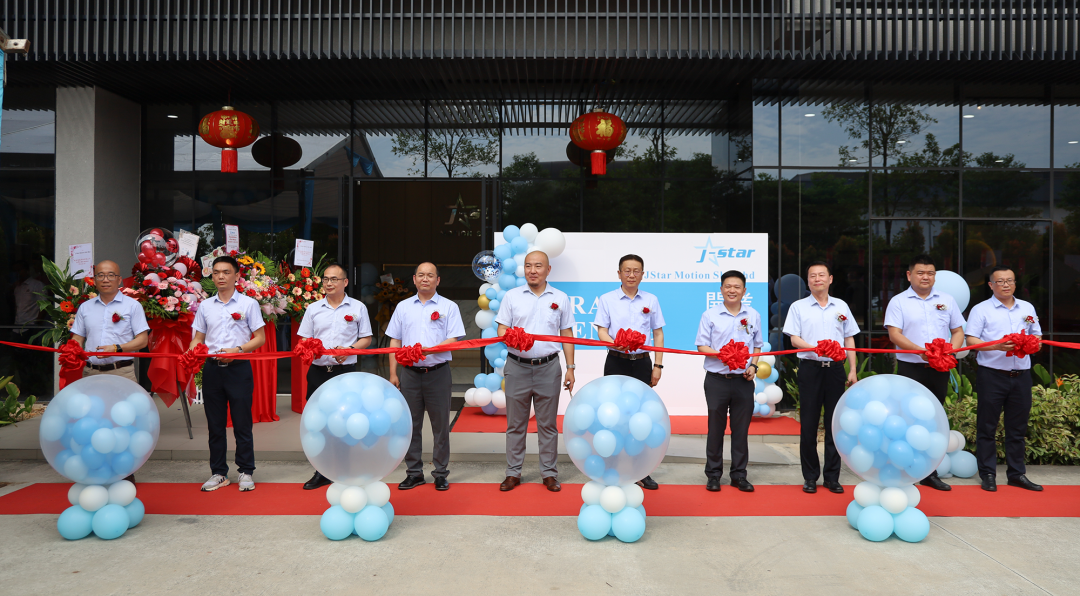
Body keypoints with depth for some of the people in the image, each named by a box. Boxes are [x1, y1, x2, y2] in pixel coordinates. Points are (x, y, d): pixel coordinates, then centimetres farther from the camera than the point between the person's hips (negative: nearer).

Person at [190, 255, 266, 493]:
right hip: (212, 368, 4)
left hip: (238, 367, -3)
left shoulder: (248, 304, 2)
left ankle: (245, 472, 11)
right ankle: (218, 473, 19)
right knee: (215, 424, 9)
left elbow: (260, 338, 0)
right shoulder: (205, 306, 12)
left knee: (242, 423, 0)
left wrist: (237, 350, -15)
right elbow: (198, 338, 15)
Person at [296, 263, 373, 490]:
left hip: (346, 371, -3)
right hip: (318, 371, 3)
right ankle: (322, 472, 17)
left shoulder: (358, 307, 4)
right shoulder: (313, 308, 11)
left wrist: (349, 350, -13)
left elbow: (366, 339, 4)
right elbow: (304, 340, 12)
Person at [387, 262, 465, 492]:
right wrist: (393, 373, 5)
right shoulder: (403, 307, 11)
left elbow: (454, 341, -6)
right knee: (411, 424, 8)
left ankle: (440, 473, 13)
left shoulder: (449, 307, 2)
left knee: (440, 425, 3)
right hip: (410, 373, 3)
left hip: (438, 372, -2)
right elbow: (395, 341, 11)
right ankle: (414, 472, 19)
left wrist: (428, 349, -20)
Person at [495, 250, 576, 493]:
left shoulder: (560, 298, 6)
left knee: (548, 424, 7)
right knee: (515, 424, 7)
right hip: (517, 366, 0)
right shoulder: (512, 296, 5)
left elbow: (567, 335, 8)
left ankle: (549, 473, 18)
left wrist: (570, 368, 4)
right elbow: (501, 330, 3)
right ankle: (513, 473, 18)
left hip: (548, 367, 0)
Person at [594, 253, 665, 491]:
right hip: (617, 362, -2)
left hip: (642, 362, 2)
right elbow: (601, 331, -3)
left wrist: (658, 366, 3)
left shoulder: (651, 300, 8)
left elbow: (658, 334, 10)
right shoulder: (607, 299, 2)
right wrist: (615, 343, -25)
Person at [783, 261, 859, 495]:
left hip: (835, 368, 2)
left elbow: (849, 340, 13)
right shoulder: (798, 307, 4)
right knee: (809, 424, 1)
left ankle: (832, 477, 14)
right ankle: (810, 477, 11)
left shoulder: (841, 306, 12)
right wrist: (815, 348, -21)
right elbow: (794, 339, -2)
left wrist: (853, 371, 7)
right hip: (810, 368, -2)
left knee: (834, 423, 5)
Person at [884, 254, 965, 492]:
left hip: (939, 370, 4)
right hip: (910, 368, -4)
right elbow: (894, 334, -10)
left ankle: (929, 473, 21)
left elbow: (958, 331, 12)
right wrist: (921, 351, -22)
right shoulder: (898, 301, -1)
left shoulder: (947, 300, 12)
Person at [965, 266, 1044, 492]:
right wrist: (998, 346, -21)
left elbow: (1037, 338, 16)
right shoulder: (981, 310, 0)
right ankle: (988, 474, 9)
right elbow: (971, 341, -7)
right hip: (992, 375, -4)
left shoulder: (1027, 308, 15)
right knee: (987, 426, 1)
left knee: (1018, 427, 10)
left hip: (1021, 375, 4)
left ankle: (1017, 474, 20)